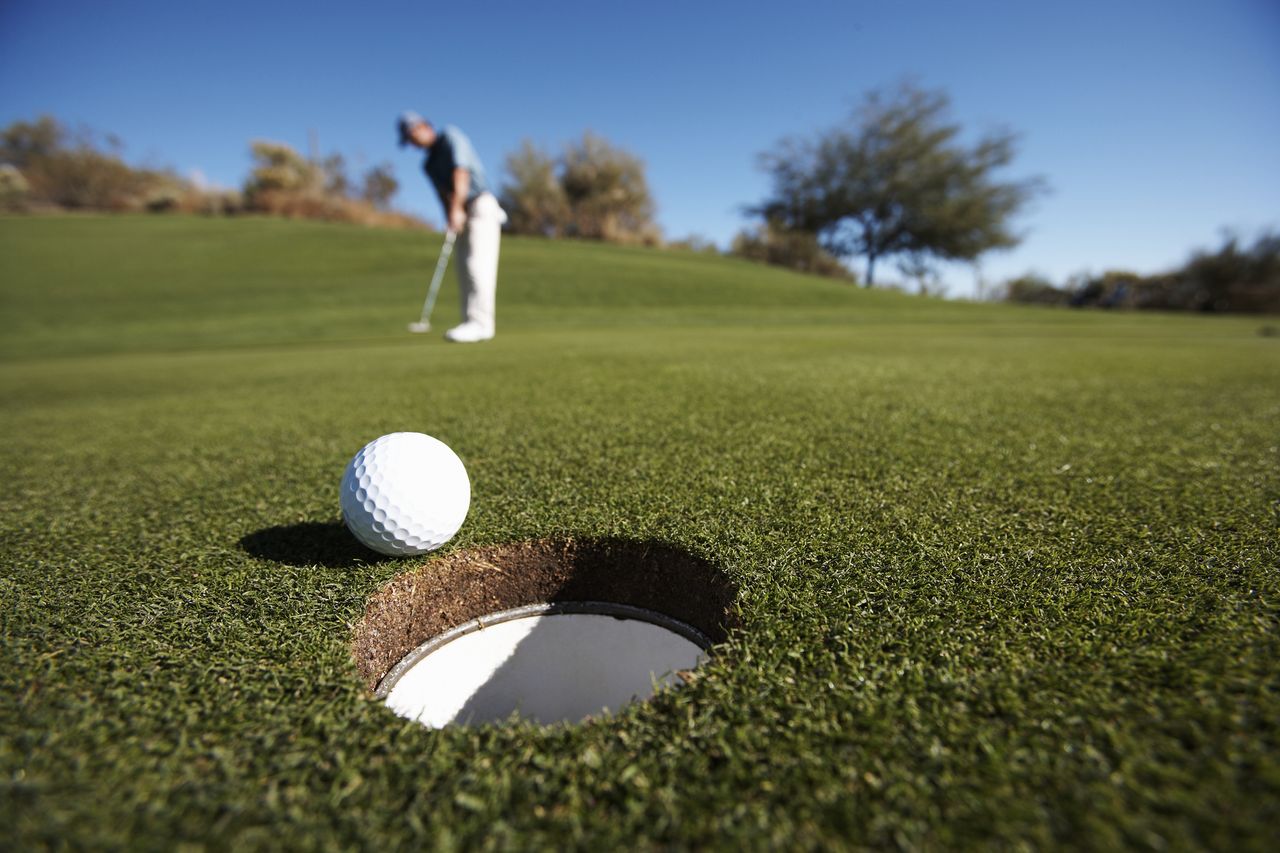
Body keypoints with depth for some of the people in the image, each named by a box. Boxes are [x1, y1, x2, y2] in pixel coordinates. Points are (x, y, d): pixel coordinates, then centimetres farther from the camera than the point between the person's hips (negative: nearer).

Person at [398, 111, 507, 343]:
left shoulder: (450, 135, 1)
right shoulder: (429, 164, 20)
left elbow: (461, 170, -13)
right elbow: (444, 193, 5)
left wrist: (456, 209, -22)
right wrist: (450, 218, -16)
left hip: (480, 204, -8)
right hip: (463, 214, 8)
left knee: (478, 265, -18)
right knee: (465, 269, 2)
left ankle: (480, 324, -24)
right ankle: (471, 324, 2)